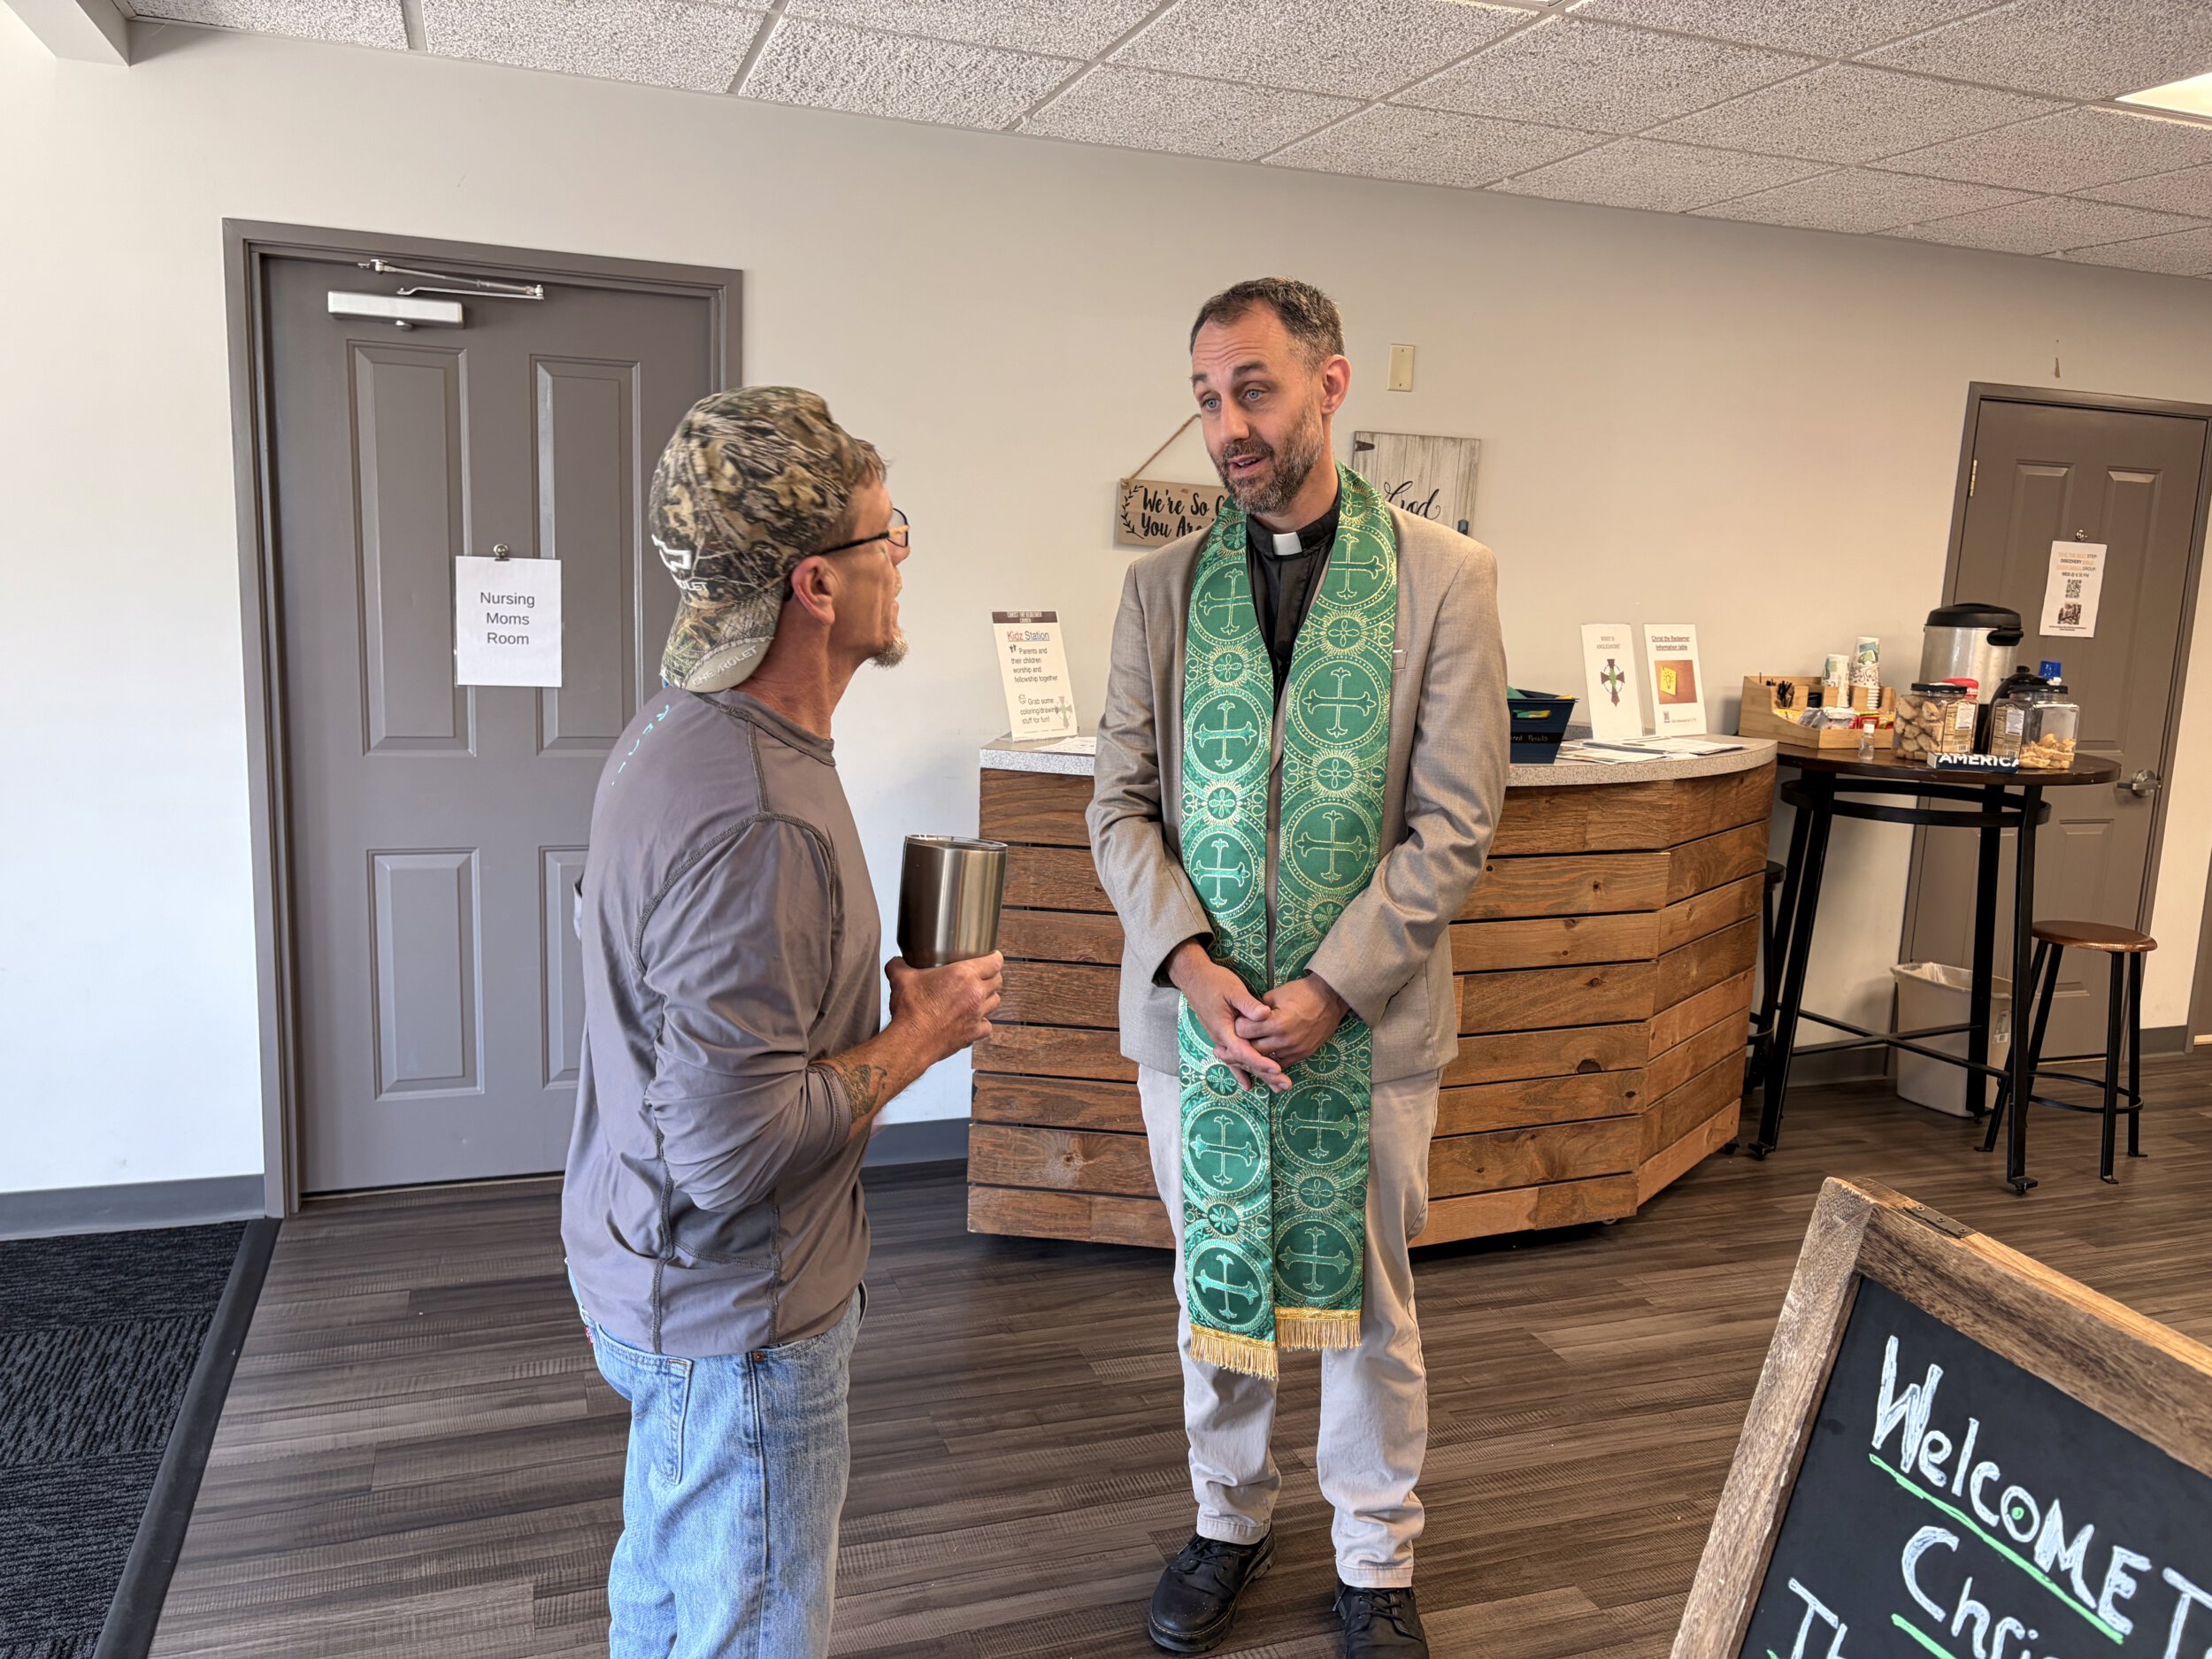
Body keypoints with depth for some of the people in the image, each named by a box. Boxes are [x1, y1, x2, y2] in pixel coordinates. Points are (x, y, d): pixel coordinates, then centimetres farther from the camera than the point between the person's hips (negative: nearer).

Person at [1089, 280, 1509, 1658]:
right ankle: (1231, 1521, 43)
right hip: (1194, 1013, 2)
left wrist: (1327, 990, -16)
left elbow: (1455, 825, -9)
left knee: (1370, 1306, 15)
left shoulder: (1444, 578, -6)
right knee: (1214, 1288, 18)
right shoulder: (1163, 587, 1)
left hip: (1366, 1019, -2)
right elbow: (1123, 804, 0)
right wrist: (1192, 966, -15)